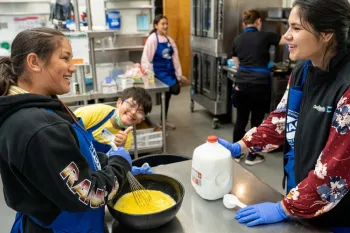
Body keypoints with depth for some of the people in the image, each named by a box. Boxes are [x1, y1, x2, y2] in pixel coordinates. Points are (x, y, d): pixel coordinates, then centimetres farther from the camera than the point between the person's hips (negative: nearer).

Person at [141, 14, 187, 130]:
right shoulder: (152, 39, -10)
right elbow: (146, 58, -12)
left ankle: (164, 120, 31)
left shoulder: (169, 40, 9)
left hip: (170, 71, 7)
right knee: (174, 89, -26)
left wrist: (179, 74, 9)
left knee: (168, 95, 14)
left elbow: (175, 58, 10)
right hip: (160, 72, -7)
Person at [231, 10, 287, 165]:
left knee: (241, 120, 13)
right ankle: (252, 157, 18)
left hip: (241, 85, 4)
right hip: (260, 86, -4)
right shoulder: (265, 37, -6)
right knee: (256, 121, 7)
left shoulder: (237, 40, 6)